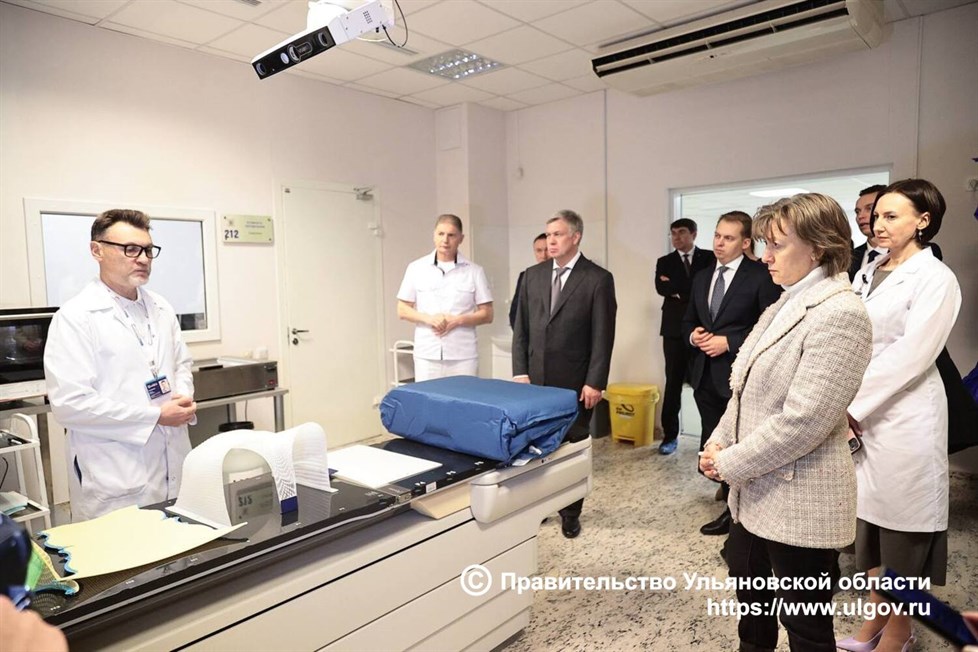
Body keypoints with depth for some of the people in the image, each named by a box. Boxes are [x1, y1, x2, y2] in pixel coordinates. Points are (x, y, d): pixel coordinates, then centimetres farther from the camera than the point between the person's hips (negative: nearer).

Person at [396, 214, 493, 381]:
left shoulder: (474, 271, 3)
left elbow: (487, 314, 4)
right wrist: (428, 318, -10)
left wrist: (458, 320, -12)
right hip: (427, 355, 1)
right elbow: (402, 310, 8)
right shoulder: (416, 268, 6)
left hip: (463, 356, -1)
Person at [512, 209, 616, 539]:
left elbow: (603, 336, -7)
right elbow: (521, 328, 8)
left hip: (575, 382, -3)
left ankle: (570, 513, 25)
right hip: (535, 378, 3)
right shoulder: (532, 275, 8)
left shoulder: (598, 279, -5)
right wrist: (520, 372, 1)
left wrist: (594, 382, -11)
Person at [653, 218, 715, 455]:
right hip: (675, 330, 1)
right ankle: (670, 436, 12)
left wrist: (677, 289, -8)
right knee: (673, 384, 4)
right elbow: (661, 288, -8)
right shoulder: (665, 262, 10)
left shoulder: (709, 258, 6)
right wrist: (689, 289, -10)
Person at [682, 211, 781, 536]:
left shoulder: (761, 276, -7)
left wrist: (729, 342, -17)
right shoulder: (702, 277, 14)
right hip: (705, 375, 7)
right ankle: (731, 504, 30)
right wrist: (693, 335, -2)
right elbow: (688, 321, 20)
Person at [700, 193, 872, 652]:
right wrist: (719, 443, 1)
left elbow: (803, 421, -24)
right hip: (758, 489, 9)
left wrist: (730, 463, -16)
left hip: (799, 498, -8)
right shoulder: (787, 303, 10)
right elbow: (746, 389, 13)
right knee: (746, 579, 24)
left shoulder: (840, 313, -19)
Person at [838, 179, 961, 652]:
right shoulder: (868, 274, 13)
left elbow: (911, 355, -16)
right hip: (857, 415, 6)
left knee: (901, 524, 6)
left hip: (902, 418, -6)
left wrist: (853, 406, -16)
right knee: (869, 516, 15)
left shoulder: (935, 279, -7)